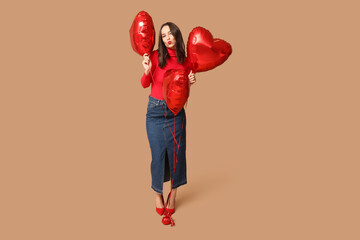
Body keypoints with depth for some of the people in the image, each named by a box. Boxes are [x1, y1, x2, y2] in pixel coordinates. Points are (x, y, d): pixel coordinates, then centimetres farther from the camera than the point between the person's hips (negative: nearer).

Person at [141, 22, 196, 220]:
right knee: (158, 154, 0)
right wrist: (147, 71, -21)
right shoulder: (156, 56, -7)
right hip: (156, 110, -2)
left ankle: (174, 191, 25)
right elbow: (144, 84, -3)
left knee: (177, 151, 4)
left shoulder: (185, 62, 1)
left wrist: (191, 82, -8)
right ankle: (158, 193, 22)